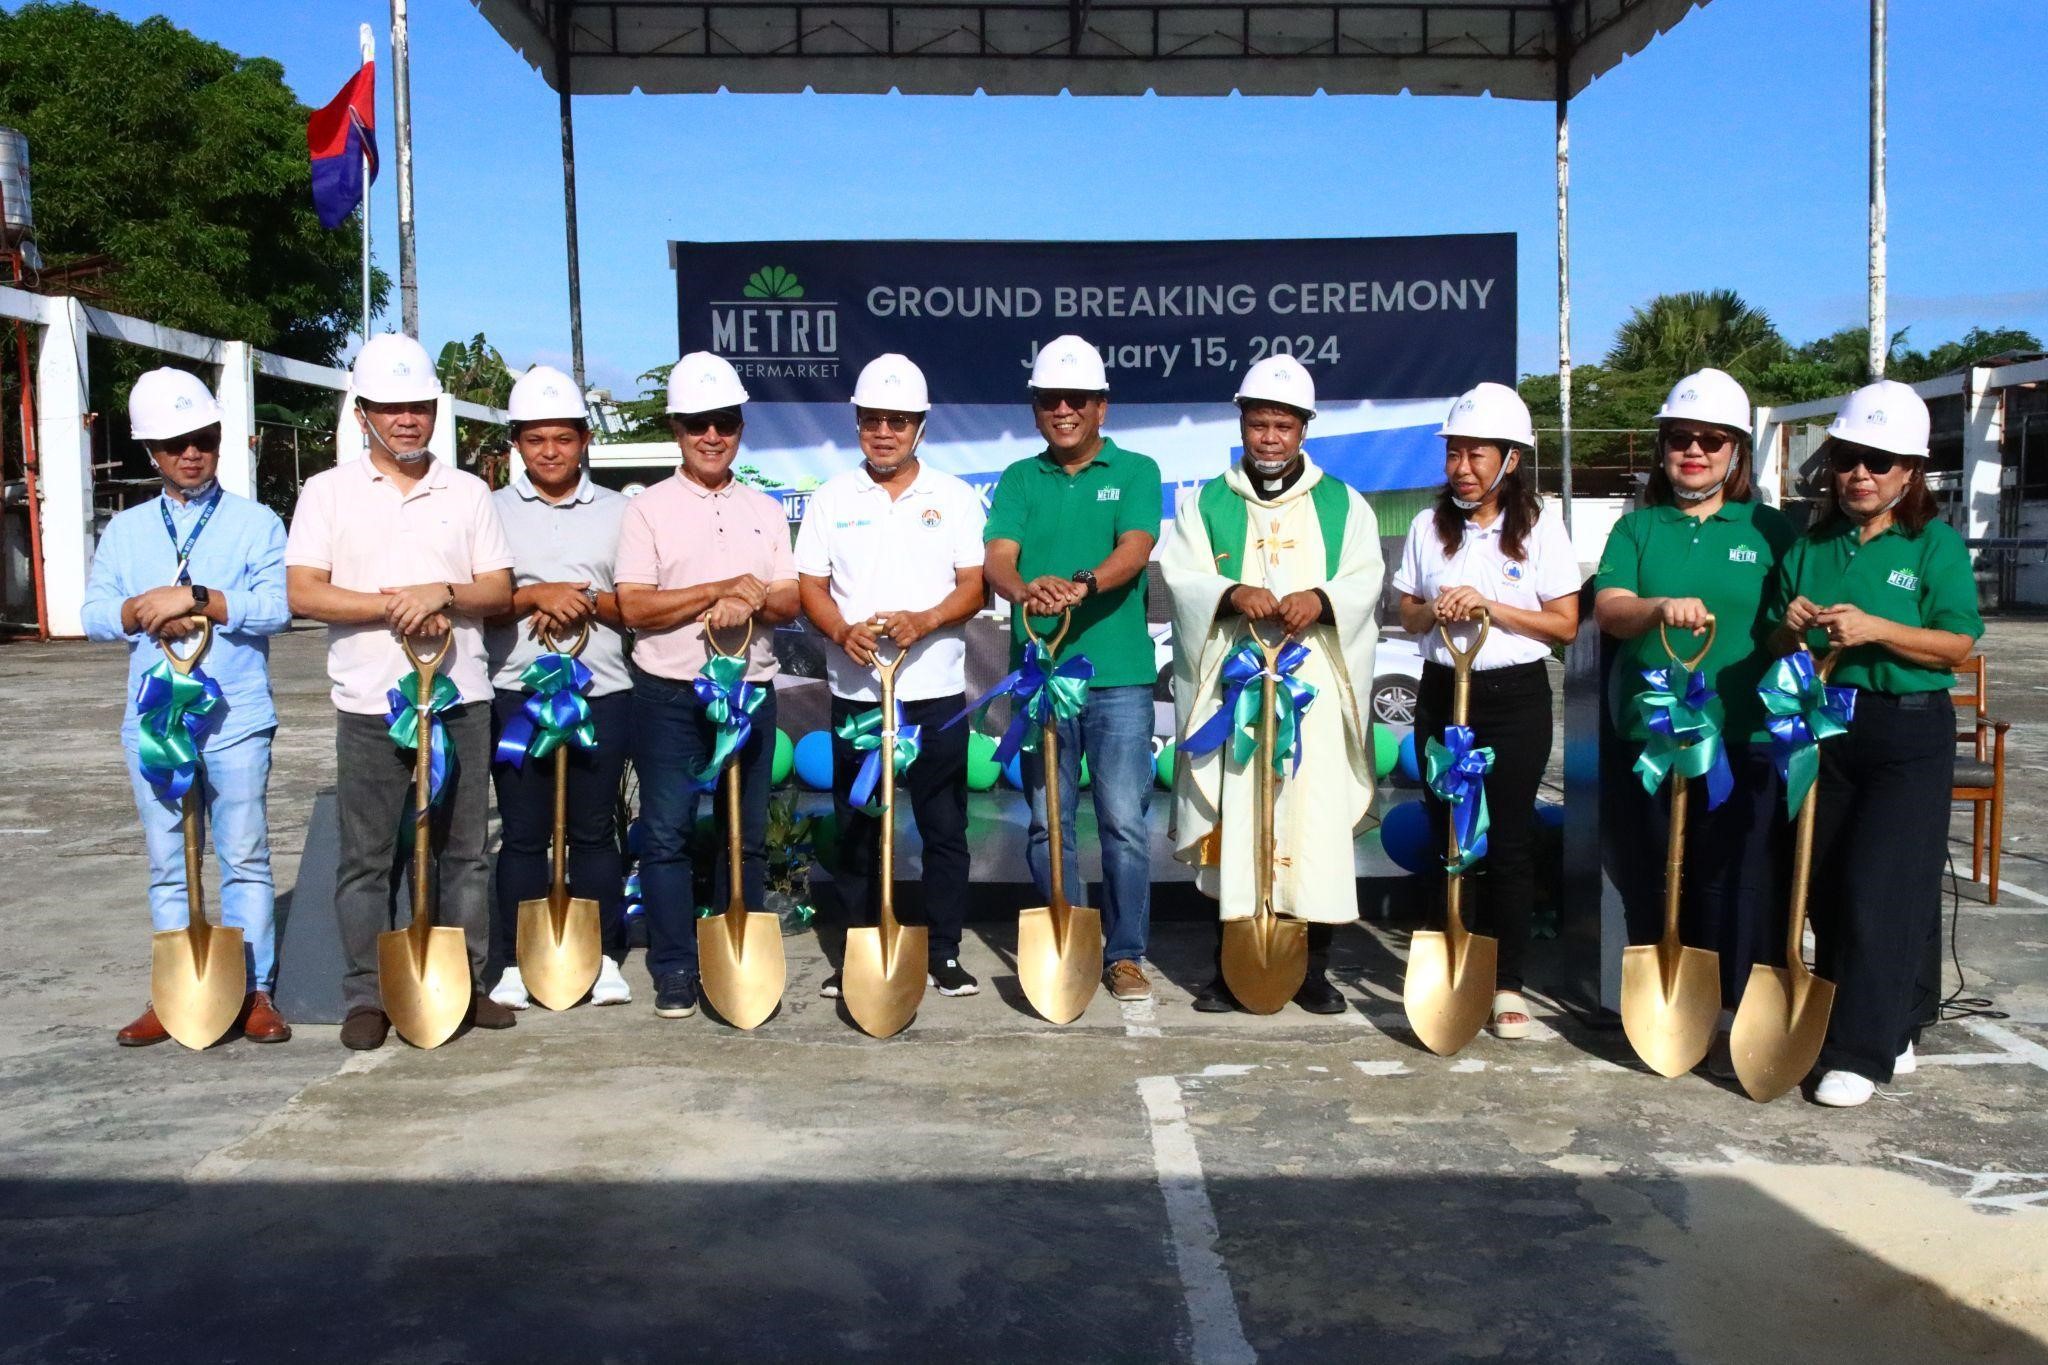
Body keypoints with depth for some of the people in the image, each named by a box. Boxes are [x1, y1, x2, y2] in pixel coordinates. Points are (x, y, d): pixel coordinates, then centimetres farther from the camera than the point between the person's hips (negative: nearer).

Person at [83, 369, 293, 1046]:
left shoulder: (256, 523, 3)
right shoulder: (125, 530, 14)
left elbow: (277, 605, -12)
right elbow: (94, 613, 4)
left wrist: (197, 599, -19)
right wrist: (146, 611, -15)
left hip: (236, 720, -3)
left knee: (245, 857, 0)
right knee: (167, 866, 9)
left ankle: (254, 991, 6)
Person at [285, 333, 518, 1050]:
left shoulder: (467, 491, 10)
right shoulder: (329, 491, 3)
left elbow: (500, 590, 5)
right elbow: (302, 591, -6)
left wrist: (442, 593, -14)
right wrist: (393, 606, -16)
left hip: (460, 698, 2)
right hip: (370, 703, -2)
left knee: (464, 851, 8)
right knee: (367, 858, 3)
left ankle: (467, 983, 18)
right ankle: (366, 996, 13)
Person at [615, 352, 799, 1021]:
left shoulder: (765, 510, 13)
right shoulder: (648, 509, 1)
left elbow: (791, 603, 8)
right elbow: (634, 607, -9)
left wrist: (752, 603, -14)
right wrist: (726, 589, -13)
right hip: (669, 694, -3)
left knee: (747, 835, 7)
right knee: (667, 834, -1)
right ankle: (674, 973, 8)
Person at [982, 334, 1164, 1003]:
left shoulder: (1135, 472, 4)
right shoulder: (1018, 481, 10)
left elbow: (1135, 548, -13)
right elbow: (997, 558, -5)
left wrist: (1081, 585, -32)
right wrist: (1025, 589, -29)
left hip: (1119, 676, -2)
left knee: (1125, 821, 0)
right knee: (1048, 824, 8)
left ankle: (1126, 954, 11)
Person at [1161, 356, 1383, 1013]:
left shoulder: (1344, 505, 14)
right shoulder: (1205, 505, 12)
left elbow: (1366, 581, 2)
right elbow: (1181, 579, 0)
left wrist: (1321, 598, -19)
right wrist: (1231, 594, -20)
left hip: (1315, 687, 0)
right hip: (1232, 685, 0)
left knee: (1317, 820, -2)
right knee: (1233, 819, -1)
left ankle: (1314, 968, 8)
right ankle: (1230, 965, 9)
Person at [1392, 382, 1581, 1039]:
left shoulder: (1540, 528, -3)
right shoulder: (1429, 526, 6)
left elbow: (1565, 625, -5)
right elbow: (1408, 616, 11)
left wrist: (1490, 607, -16)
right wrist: (1434, 611, -12)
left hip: (1514, 695, -3)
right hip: (1443, 691, 3)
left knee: (1509, 838, -2)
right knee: (1445, 831, 6)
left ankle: (1508, 984, 5)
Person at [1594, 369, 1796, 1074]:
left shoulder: (1769, 529, 7)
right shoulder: (1638, 527, 9)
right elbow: (1607, 608, -6)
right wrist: (1661, 608, -26)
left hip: (1745, 737, -1)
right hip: (1650, 731, 1)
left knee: (1735, 876, -1)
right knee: (1653, 873, 7)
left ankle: (1731, 1015, 10)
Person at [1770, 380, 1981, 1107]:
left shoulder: (1936, 543, -4)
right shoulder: (1809, 545, 8)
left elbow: (1957, 645, -9)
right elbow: (1780, 649, 12)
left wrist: (1874, 629, -22)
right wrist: (1791, 629, -10)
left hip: (1908, 733, -5)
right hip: (1823, 727, 5)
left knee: (1881, 888, -9)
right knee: (1827, 887, 8)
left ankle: (1863, 1052, -2)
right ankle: (1893, 1026, 24)